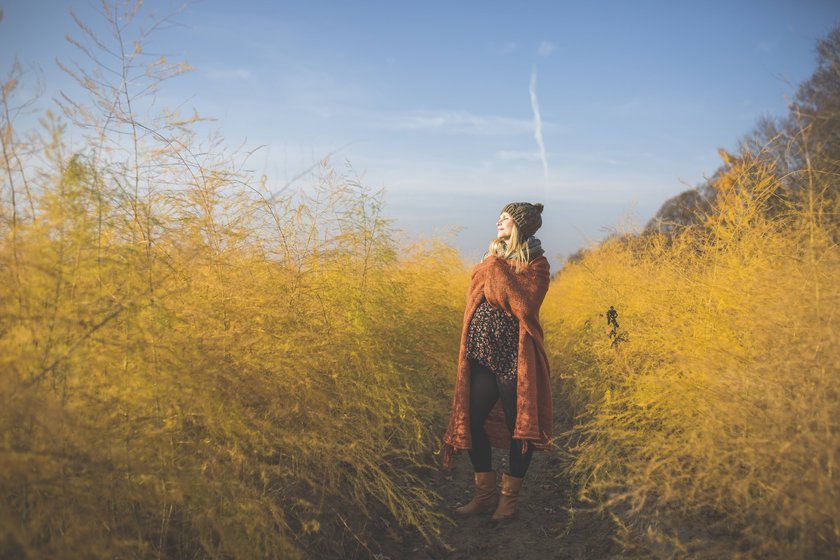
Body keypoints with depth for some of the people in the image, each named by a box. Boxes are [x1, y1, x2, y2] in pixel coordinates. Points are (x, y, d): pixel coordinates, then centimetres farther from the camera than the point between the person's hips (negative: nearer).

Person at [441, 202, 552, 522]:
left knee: (517, 425, 3)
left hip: (514, 354, -6)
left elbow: (525, 305, -16)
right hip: (481, 353, 6)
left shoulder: (536, 264, -4)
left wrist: (498, 269, -11)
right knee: (473, 421, 6)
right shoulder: (491, 258, 15)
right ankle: (486, 494, 22)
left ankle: (509, 498, 21)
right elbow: (475, 297, 18)